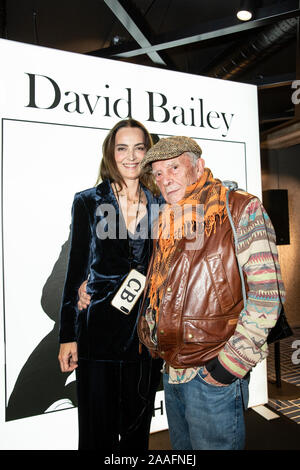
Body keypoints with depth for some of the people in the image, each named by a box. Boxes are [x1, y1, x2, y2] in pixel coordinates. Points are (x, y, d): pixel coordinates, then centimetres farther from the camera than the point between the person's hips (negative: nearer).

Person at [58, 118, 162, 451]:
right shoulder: (87, 202, -1)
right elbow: (75, 269, 0)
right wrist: (67, 335, -1)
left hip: (147, 333, 2)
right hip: (98, 330, -1)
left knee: (138, 427, 18)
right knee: (97, 430, 12)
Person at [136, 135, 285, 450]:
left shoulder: (241, 211, -11)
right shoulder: (168, 224, 9)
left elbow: (267, 292, -16)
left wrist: (231, 362, -17)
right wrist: (150, 334, 10)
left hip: (214, 374, -6)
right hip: (172, 371, 7)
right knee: (182, 448, 23)